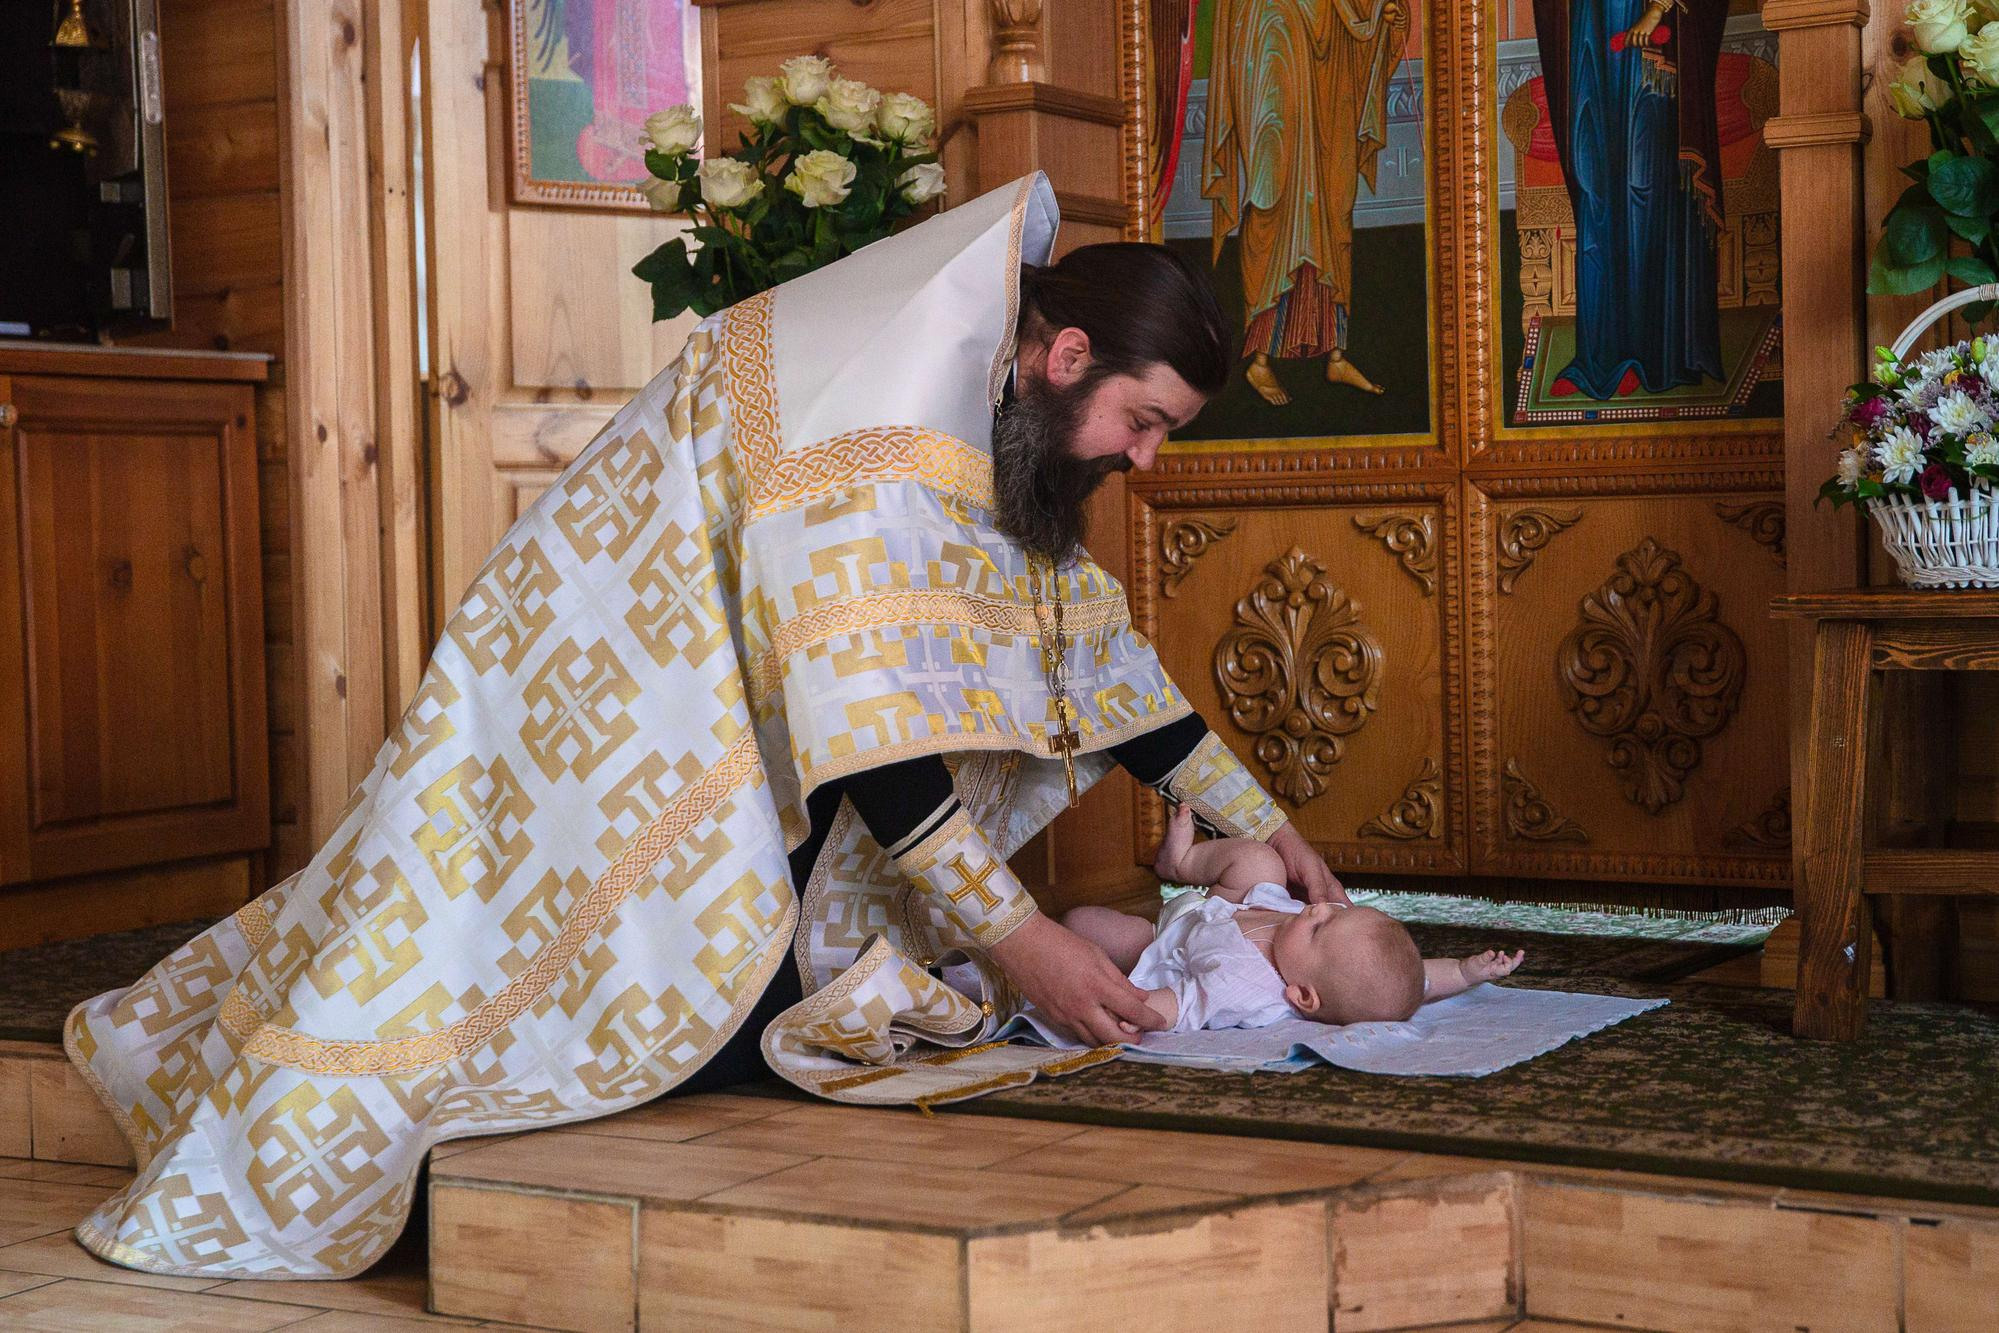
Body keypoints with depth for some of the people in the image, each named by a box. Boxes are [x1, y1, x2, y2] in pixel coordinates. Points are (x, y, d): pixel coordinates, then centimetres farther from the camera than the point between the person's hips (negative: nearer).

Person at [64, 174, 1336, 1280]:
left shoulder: (1007, 435, 6)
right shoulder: (886, 418, -25)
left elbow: (1090, 639, 14)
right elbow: (866, 719, -29)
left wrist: (1263, 823, 13)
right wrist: (1016, 937, -26)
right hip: (600, 718, -9)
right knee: (737, 1022, -13)